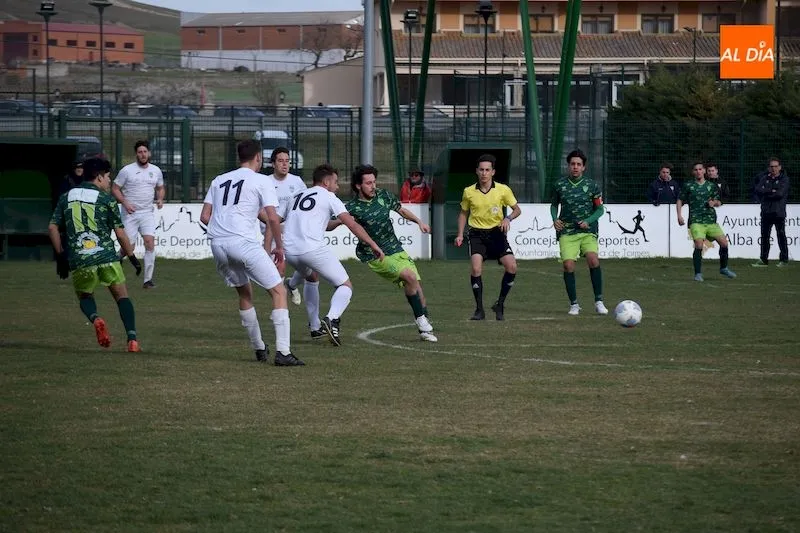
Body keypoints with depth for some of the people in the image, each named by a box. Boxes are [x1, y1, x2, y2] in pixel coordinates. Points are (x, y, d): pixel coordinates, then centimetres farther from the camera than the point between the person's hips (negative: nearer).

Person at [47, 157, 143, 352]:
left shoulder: (66, 197, 12)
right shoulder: (106, 199, 1)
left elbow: (52, 228, 8)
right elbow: (120, 233, 1)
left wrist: (61, 256, 15)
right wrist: (132, 257, 12)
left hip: (78, 260, 2)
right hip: (106, 257, -2)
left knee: (85, 296, 24)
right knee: (122, 296, 12)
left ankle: (95, 318, -9)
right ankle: (132, 339, -2)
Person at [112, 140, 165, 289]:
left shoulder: (156, 171, 8)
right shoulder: (127, 170, -4)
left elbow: (160, 188, 23)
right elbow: (115, 189, 0)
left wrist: (160, 199, 2)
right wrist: (124, 202, -14)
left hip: (148, 213, 3)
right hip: (130, 214, -3)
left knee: (150, 242, -14)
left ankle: (148, 279, -8)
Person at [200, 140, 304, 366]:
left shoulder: (218, 181, 20)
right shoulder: (261, 182, 4)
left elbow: (204, 216, 16)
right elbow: (272, 218, -5)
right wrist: (279, 247, 6)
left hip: (217, 243, 6)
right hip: (244, 242, -6)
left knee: (245, 293, 25)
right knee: (278, 292, 0)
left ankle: (259, 348, 29)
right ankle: (282, 352, -11)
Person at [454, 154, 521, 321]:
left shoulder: (503, 190, -3)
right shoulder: (469, 192, 1)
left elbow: (517, 209, 7)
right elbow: (463, 213, 16)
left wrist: (508, 218, -14)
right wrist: (460, 234, 6)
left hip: (496, 232, 0)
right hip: (477, 233, 0)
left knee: (511, 266, -16)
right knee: (475, 268, -20)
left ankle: (500, 305, 4)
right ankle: (479, 309, -7)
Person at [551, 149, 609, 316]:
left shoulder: (592, 185, 1)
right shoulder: (560, 184, 4)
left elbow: (600, 208, 7)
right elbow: (554, 204, 18)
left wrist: (588, 221, -9)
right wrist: (555, 219, -1)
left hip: (587, 230, -1)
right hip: (567, 231, 1)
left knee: (593, 260, -21)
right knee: (568, 265, -12)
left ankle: (599, 302, -10)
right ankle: (574, 304, 5)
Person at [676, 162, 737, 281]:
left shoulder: (711, 186, 12)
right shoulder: (688, 186, 5)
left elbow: (718, 202, 20)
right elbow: (680, 201, 12)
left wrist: (714, 203, -3)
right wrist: (679, 216, 0)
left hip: (711, 221, 3)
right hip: (696, 221, -3)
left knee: (724, 242, -4)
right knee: (699, 245, -20)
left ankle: (724, 268, 18)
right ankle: (698, 274, -9)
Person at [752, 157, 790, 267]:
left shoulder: (784, 179, -1)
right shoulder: (765, 178, 12)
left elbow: (780, 194, -14)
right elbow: (758, 189, -4)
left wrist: (765, 194, -7)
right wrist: (771, 191, -14)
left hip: (779, 212, -4)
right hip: (766, 212, 4)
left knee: (781, 235, -3)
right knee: (764, 236, 7)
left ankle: (784, 259, 2)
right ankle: (764, 259, 14)